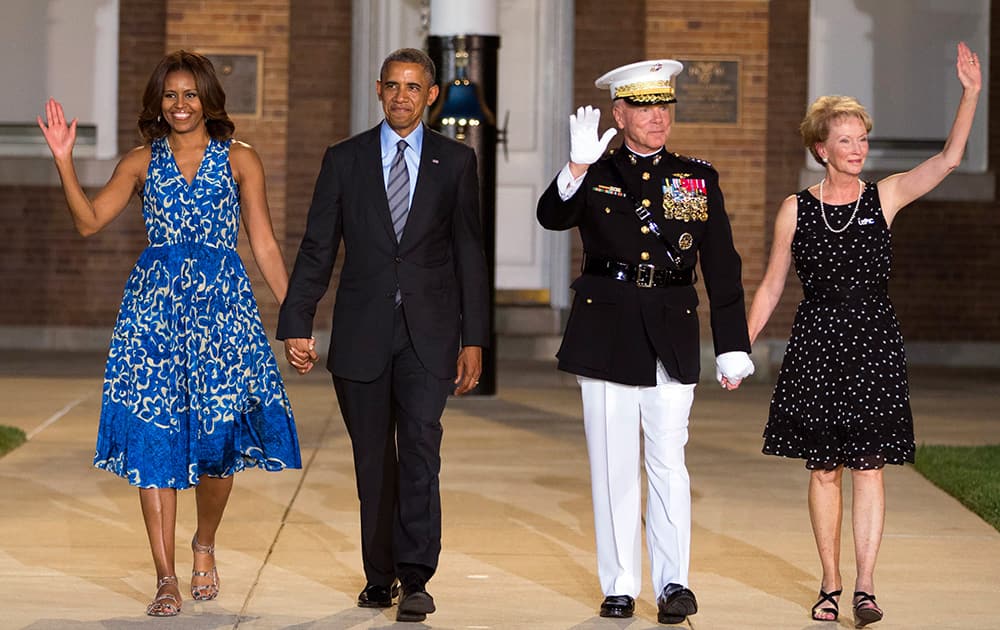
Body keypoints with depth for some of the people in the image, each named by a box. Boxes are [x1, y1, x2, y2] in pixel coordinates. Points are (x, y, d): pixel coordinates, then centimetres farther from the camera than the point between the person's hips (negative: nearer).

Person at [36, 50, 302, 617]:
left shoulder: (239, 159, 7)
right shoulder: (143, 162, 10)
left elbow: (264, 243, 7)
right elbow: (90, 221, 1)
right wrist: (64, 161, -9)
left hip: (223, 300, -1)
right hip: (155, 303, 1)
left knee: (219, 434, -5)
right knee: (153, 437, -5)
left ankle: (205, 544, 25)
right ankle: (167, 579, -1)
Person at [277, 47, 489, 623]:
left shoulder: (455, 161, 6)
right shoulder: (345, 160, 6)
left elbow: (469, 252, 6)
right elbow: (317, 248, 5)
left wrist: (473, 339, 1)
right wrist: (297, 325, -4)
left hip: (428, 332, -1)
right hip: (362, 332, 1)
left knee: (421, 450, -12)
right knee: (373, 460, 6)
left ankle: (415, 579, -10)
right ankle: (380, 574, 17)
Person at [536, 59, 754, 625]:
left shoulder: (699, 178, 9)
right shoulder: (596, 176, 7)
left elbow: (723, 268, 6)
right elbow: (552, 217, -13)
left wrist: (733, 349, 1)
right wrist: (577, 168, -30)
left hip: (672, 335, 0)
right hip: (606, 333, 0)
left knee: (669, 462, -3)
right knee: (613, 466, 3)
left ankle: (674, 582, 4)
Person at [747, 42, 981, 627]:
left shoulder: (885, 196, 2)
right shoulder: (796, 209, 3)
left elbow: (948, 160, -10)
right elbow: (772, 286, 9)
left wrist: (971, 94, -20)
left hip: (873, 340, -1)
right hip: (817, 342, 1)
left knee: (869, 464, -4)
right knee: (824, 469, 5)